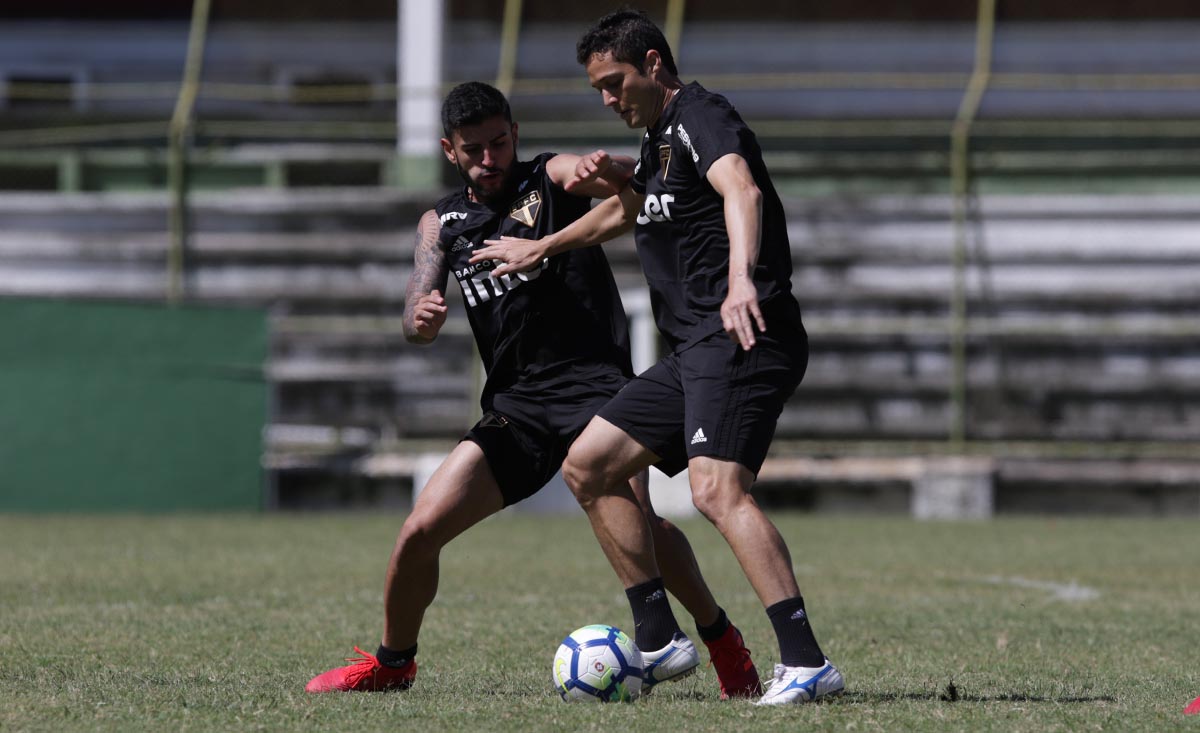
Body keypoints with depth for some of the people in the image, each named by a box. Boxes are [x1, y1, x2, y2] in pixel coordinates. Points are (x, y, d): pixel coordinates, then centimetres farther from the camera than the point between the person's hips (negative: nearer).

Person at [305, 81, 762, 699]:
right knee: (421, 530, -6)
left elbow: (636, 182, -16)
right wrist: (421, 318, -21)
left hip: (594, 383, -4)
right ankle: (392, 662, 18)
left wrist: (608, 170, -41)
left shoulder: (550, 178, 4)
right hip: (514, 406, 4)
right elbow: (416, 321, 6)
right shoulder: (441, 223, 16)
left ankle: (722, 641, -14)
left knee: (631, 514, -29)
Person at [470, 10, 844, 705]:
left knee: (717, 489, -27)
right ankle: (659, 639, 11)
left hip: (741, 336, -10)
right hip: (693, 354, 10)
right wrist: (540, 248, 58)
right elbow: (621, 211, 45)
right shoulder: (660, 141, 23)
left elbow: (740, 189, -30)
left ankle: (807, 663, -35)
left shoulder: (702, 115, -8)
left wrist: (741, 280, -48)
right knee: (587, 464, 11)